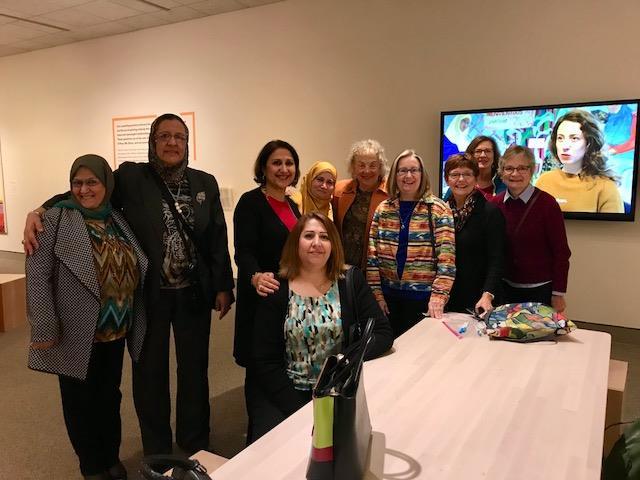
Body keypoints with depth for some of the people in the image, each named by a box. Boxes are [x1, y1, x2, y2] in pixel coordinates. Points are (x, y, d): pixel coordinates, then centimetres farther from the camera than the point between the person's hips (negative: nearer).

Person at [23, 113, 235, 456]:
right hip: (148, 296, -2)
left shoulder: (205, 183, 2)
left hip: (195, 294, 2)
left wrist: (224, 286, 2)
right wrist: (39, 214, -24)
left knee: (195, 371, 15)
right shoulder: (131, 177, -5)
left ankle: (195, 447, 38)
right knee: (150, 373, 14)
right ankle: (157, 453, 37)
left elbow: (218, 239, 4)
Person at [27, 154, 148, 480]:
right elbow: (37, 276, -14)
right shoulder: (57, 220, -9)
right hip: (76, 334, -4)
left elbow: (134, 272, 8)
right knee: (81, 401, 12)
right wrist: (44, 329, -18)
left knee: (110, 397, 18)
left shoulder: (118, 219, 5)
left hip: (116, 332, 5)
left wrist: (133, 323, 6)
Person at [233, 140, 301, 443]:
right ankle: (259, 439, 18)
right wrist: (256, 277, -41)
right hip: (263, 299, -7)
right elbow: (244, 251, -22)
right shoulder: (251, 202, -10)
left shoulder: (291, 205, 12)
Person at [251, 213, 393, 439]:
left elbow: (383, 334, -2)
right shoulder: (276, 291, -2)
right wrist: (300, 412, -14)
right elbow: (265, 361, -4)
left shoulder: (351, 280, 2)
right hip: (289, 396, -1)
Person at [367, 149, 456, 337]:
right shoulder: (383, 209, 3)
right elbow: (372, 255, 3)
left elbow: (446, 257, -11)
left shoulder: (438, 209, -5)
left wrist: (438, 296, -18)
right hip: (388, 297, 3)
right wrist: (376, 294, -2)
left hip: (424, 298, -2)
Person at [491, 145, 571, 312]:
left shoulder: (546, 203, -12)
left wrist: (559, 294, -9)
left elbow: (561, 252, -9)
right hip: (506, 288, 4)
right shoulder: (495, 204, -1)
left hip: (540, 290, -3)